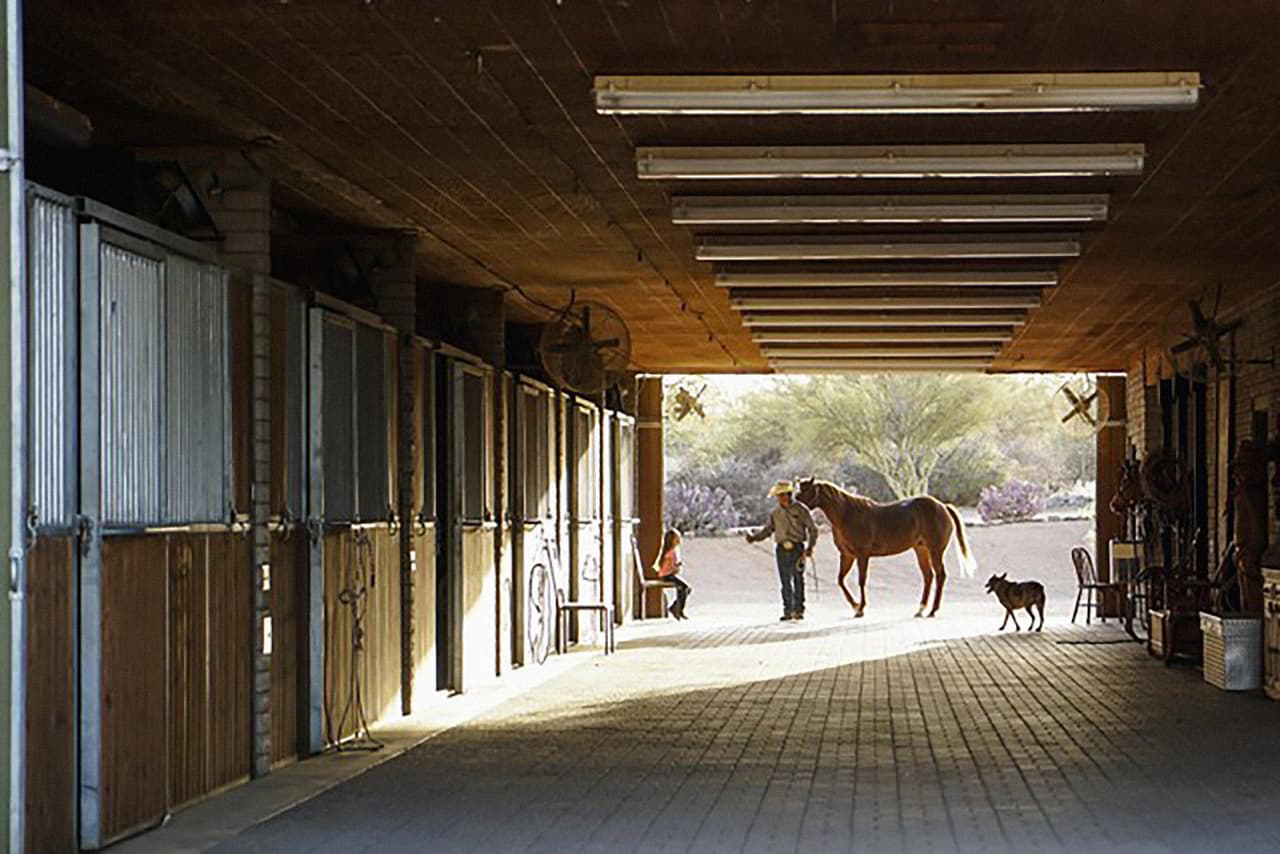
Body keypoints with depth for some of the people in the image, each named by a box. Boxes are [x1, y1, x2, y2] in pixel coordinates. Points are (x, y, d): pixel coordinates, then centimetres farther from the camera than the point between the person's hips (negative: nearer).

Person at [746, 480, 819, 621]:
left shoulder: (801, 510, -4)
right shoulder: (776, 513, 9)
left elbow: (813, 529, -3)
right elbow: (767, 530, 13)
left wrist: (810, 546, -15)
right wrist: (754, 537, -5)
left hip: (797, 548, -4)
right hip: (782, 550, 4)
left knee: (798, 579, -4)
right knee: (785, 581, 5)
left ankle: (799, 610, 1)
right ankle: (787, 611, 11)